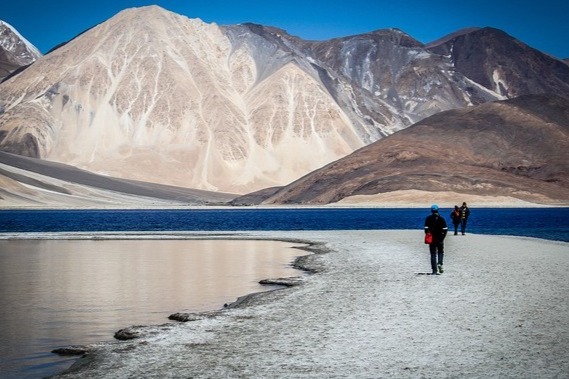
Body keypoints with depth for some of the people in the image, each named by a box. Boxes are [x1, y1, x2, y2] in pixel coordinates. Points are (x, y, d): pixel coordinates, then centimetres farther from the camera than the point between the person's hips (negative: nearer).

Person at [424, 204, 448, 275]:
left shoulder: (428, 218, -1)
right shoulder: (441, 219, -3)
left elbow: (426, 229, -6)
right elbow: (445, 229, -6)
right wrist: (442, 237, 3)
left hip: (431, 239, 0)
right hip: (440, 239, 0)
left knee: (433, 254, 5)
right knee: (440, 252, 18)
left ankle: (434, 270, 0)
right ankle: (440, 264, -9)